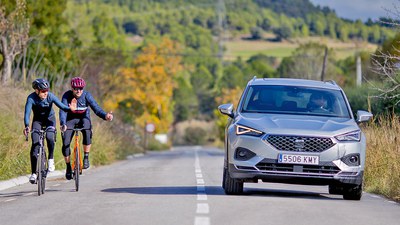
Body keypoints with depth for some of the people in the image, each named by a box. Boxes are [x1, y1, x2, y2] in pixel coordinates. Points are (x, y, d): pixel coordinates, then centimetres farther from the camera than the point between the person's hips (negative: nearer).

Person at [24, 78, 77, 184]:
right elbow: (27, 113, -37)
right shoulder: (31, 98, -27)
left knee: (50, 137, -29)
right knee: (35, 144, -14)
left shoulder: (51, 96, -24)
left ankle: (51, 159, -3)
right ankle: (33, 173, -8)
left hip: (50, 119, 0)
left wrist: (70, 109, -55)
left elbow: (61, 106, -33)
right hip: (37, 120, 0)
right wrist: (27, 126, -54)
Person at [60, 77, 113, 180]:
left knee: (87, 133, -32)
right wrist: (63, 124, -51)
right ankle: (68, 167, 8)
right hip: (70, 119, 0)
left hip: (83, 118, 0)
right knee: (65, 143, -13)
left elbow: (96, 108, -27)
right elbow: (63, 111, -33)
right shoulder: (67, 96, -22)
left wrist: (105, 116, -48)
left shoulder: (87, 95, -19)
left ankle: (86, 158, -14)